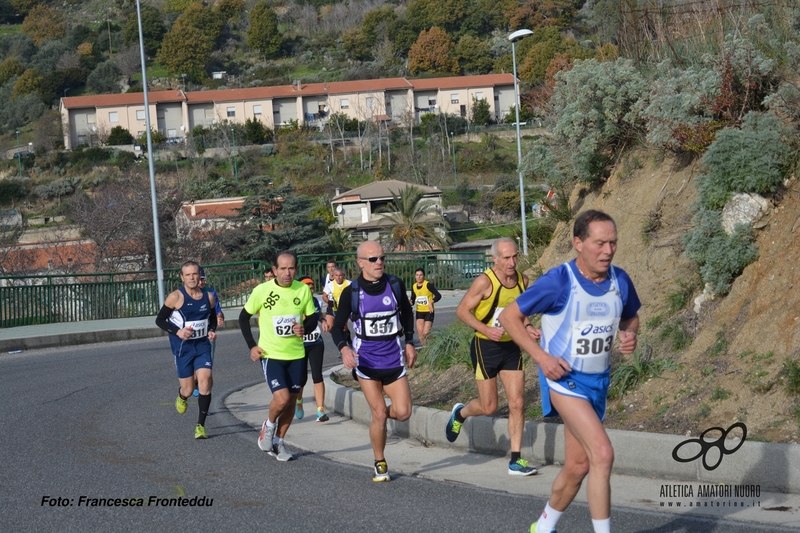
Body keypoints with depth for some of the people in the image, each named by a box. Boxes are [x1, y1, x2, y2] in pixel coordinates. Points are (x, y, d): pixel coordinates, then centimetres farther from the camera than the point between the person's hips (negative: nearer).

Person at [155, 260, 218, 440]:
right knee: (188, 389, 2)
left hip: (203, 346, 2)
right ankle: (182, 396, 42)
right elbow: (160, 320, -4)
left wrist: (212, 331, -3)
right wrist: (177, 331, -19)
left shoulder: (209, 297, 1)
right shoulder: (176, 297, -11)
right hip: (183, 347, -2)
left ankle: (201, 425, -6)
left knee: (205, 381, -15)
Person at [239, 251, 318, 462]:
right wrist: (251, 346, -5)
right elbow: (244, 317, 2)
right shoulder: (262, 291, -12)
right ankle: (269, 425, 14)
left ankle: (278, 442, 30)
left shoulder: (303, 290, -5)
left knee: (291, 401, 10)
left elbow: (313, 318, 6)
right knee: (282, 399, -18)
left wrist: (304, 327, -17)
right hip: (270, 355, -4)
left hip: (296, 355, 4)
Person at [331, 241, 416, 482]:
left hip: (393, 359, 2)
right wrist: (344, 348, -22)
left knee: (403, 412, -8)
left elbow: (407, 312, 16)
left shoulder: (395, 285, -2)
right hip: (366, 360, -2)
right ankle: (380, 464, 14)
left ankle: (379, 415, 28)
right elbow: (337, 326, -3)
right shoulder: (351, 292, -9)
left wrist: (409, 343, 13)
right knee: (379, 414, -6)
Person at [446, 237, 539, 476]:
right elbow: (462, 310, -14)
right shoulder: (485, 281, -18)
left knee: (517, 404, -1)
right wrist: (486, 330, -26)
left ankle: (516, 460, 5)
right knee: (488, 407, 1)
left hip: (511, 347, 5)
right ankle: (460, 413, 35)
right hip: (485, 348, -5)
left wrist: (527, 327, -1)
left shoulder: (522, 280, 1)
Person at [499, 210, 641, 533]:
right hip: (564, 377, -6)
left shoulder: (620, 281, -4)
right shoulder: (559, 282, -19)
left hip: (598, 380, 6)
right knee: (602, 453, -22)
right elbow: (509, 316, -10)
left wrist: (630, 335, -7)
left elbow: (631, 317, 17)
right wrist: (541, 356, -19)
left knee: (578, 466, 14)